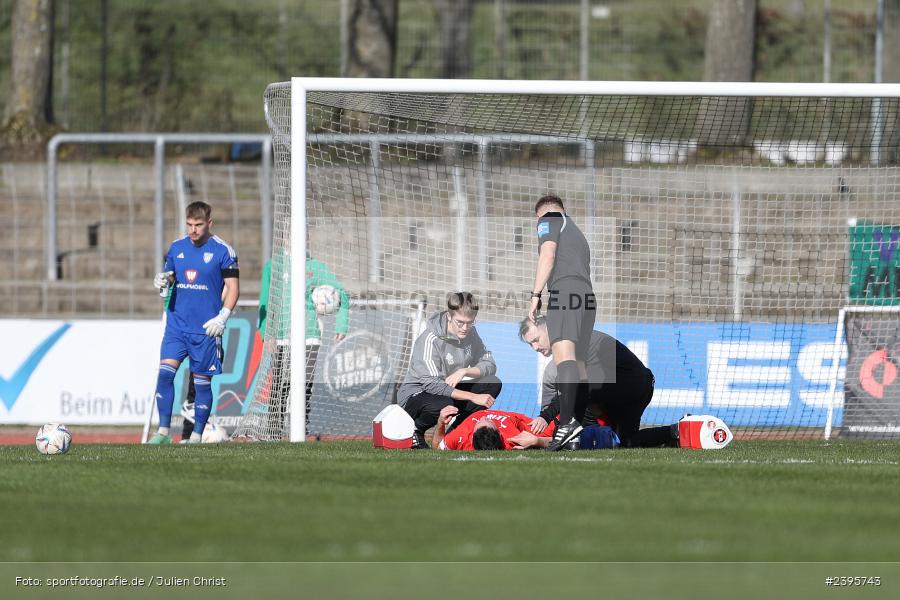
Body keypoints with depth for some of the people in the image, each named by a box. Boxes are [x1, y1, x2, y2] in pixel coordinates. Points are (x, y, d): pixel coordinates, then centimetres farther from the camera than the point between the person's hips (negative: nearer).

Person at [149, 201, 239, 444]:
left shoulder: (223, 251, -4)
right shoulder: (177, 248, 8)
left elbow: (233, 287, -3)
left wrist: (222, 317, -14)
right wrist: (162, 280, -7)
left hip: (206, 329, -3)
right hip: (176, 325, 3)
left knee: (202, 382, 3)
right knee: (165, 372, -12)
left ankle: (197, 435, 13)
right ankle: (163, 431, -8)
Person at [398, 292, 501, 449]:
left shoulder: (470, 333, -2)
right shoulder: (431, 339, -24)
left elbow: (489, 365, -1)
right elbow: (431, 384, -31)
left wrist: (463, 371, -23)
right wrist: (473, 397, -34)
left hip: (447, 390, 7)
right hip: (416, 393, -7)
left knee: (493, 385, -10)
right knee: (443, 405, -41)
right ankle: (415, 431, -7)